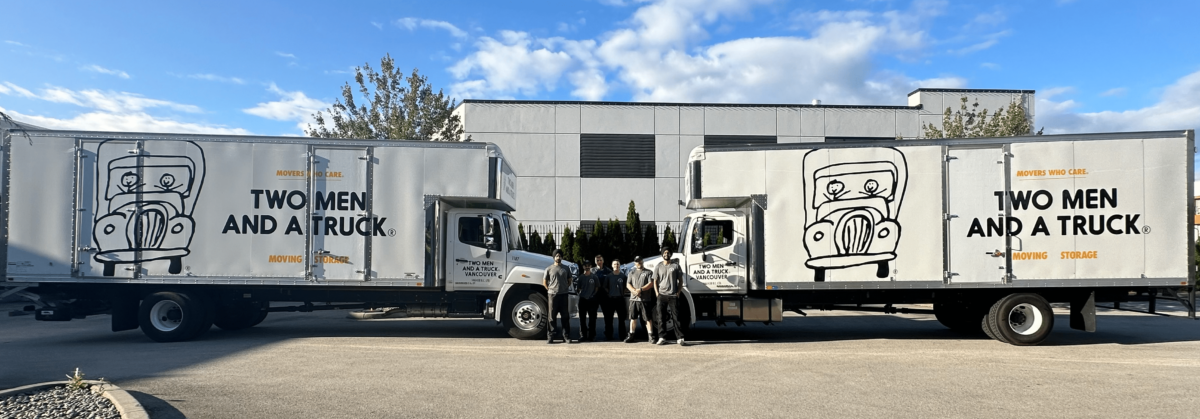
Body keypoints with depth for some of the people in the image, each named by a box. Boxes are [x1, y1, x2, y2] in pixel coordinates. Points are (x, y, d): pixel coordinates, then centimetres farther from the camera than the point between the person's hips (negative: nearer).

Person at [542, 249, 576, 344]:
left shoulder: (566, 268, 9)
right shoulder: (549, 269, 3)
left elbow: (569, 281, 18)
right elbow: (544, 282, 7)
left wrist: (566, 288, 7)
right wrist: (550, 290, 1)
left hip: (564, 295, 2)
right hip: (553, 295, -2)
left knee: (565, 317, 4)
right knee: (551, 317, 1)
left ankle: (566, 337, 10)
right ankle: (550, 337, 6)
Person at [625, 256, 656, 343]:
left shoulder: (648, 272, 6)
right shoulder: (632, 273, 17)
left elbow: (651, 284, -5)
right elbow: (628, 284, 9)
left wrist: (641, 289, -16)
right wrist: (634, 291, -10)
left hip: (645, 299, -3)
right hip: (633, 299, 3)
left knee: (648, 318, -4)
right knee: (633, 318, 7)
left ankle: (651, 336, -2)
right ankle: (631, 336, 14)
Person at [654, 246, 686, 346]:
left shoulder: (676, 265, 5)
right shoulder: (658, 267, 10)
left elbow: (680, 280, 7)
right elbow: (655, 281, 11)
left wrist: (678, 292, -2)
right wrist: (657, 293, -1)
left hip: (673, 295, -2)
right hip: (662, 295, 2)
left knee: (675, 317, -3)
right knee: (661, 317, 3)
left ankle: (680, 338, -1)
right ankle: (662, 337, 8)